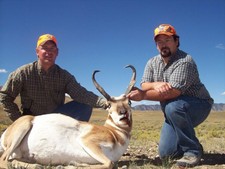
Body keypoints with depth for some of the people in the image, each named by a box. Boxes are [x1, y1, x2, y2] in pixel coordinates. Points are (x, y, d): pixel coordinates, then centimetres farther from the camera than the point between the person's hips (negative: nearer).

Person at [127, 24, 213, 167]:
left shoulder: (184, 61, -23)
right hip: (176, 114, 6)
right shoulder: (152, 63, 0)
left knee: (173, 107, -39)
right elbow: (144, 86, -10)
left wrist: (143, 96, -35)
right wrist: (156, 84, -32)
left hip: (199, 105, -6)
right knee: (166, 154, -2)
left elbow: (172, 92, -33)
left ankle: (193, 150, -19)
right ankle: (190, 142, 29)